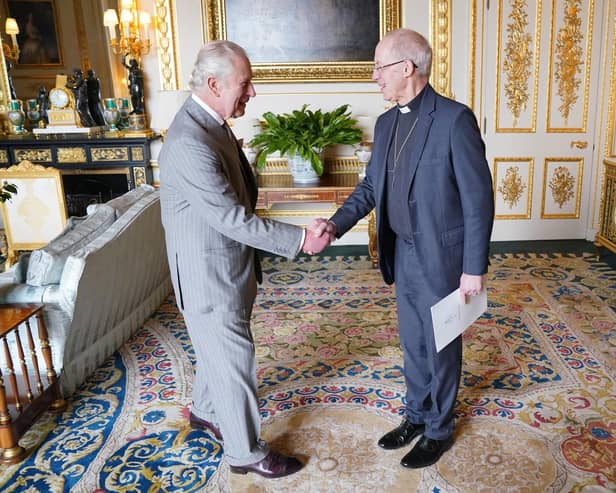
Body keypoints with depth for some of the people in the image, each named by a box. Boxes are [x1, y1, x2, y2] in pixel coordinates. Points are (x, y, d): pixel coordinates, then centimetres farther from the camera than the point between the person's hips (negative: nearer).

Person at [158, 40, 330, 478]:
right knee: (235, 360, 5)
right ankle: (246, 452, 25)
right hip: (209, 274, -9)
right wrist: (300, 239, -21)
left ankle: (205, 411, 50)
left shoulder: (209, 122, 4)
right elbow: (234, 219, -28)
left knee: (219, 347, 26)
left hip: (226, 265, 9)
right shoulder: (190, 143, -29)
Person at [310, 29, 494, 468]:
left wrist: (474, 268, -15)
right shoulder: (386, 123, 5)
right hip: (403, 254, 7)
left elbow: (478, 198, -16)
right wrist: (336, 224, -9)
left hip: (441, 257, -6)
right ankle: (416, 415, 41)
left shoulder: (454, 119, -17)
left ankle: (439, 430, 32)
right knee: (413, 343, 20)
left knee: (441, 346, 12)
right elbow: (371, 186, 8)